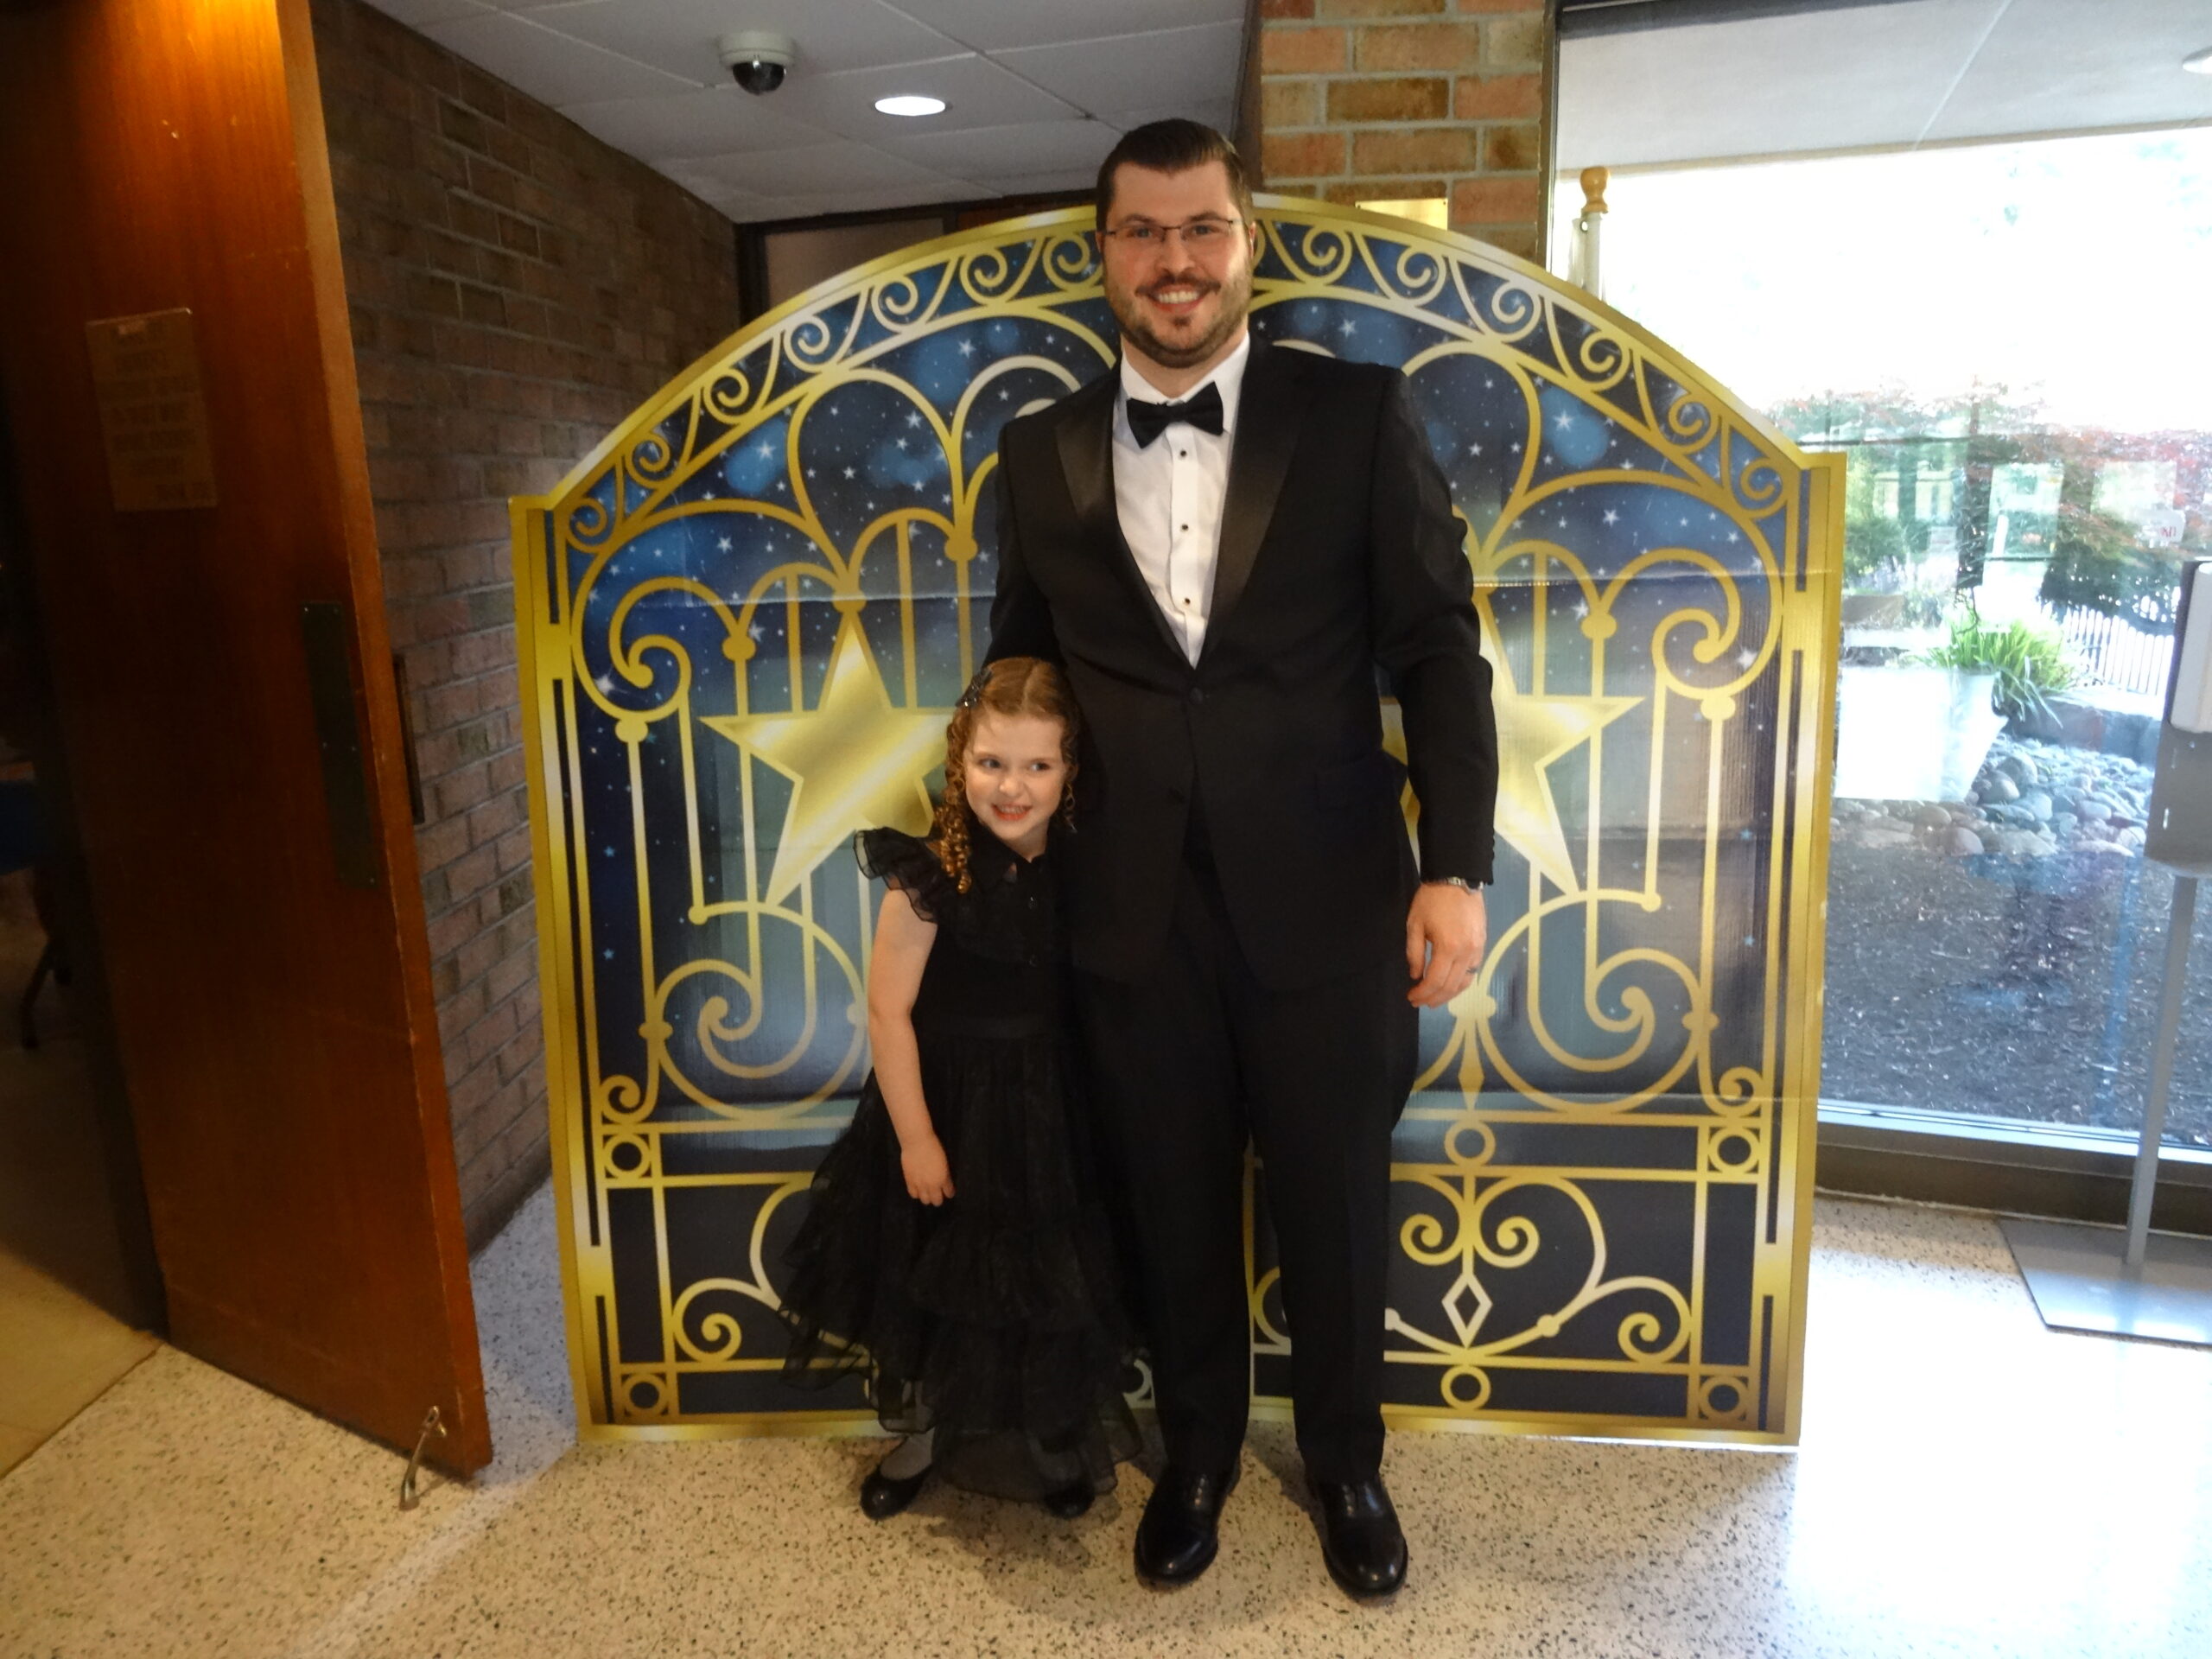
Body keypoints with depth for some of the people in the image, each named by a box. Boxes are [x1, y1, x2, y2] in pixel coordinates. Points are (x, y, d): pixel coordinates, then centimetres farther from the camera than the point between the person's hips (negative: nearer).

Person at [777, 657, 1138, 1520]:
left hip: (1053, 1109, 3)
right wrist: (916, 1136, -14)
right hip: (950, 1103, -3)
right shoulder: (931, 875, -20)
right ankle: (920, 1433, 42)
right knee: (936, 1279, 15)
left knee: (1054, 1280, 15)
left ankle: (1060, 1440, 40)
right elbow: (888, 1010, -17)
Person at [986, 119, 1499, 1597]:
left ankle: (1345, 1462, 42)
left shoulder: (1358, 415, -3)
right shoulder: (1043, 452, 5)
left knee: (1337, 1209, 15)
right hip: (1135, 913, 2)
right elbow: (1023, 673, 11)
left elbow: (1439, 650, -4)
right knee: (1173, 1210, 18)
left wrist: (1457, 866, -11)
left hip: (1324, 903, -1)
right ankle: (1197, 1449, 44)